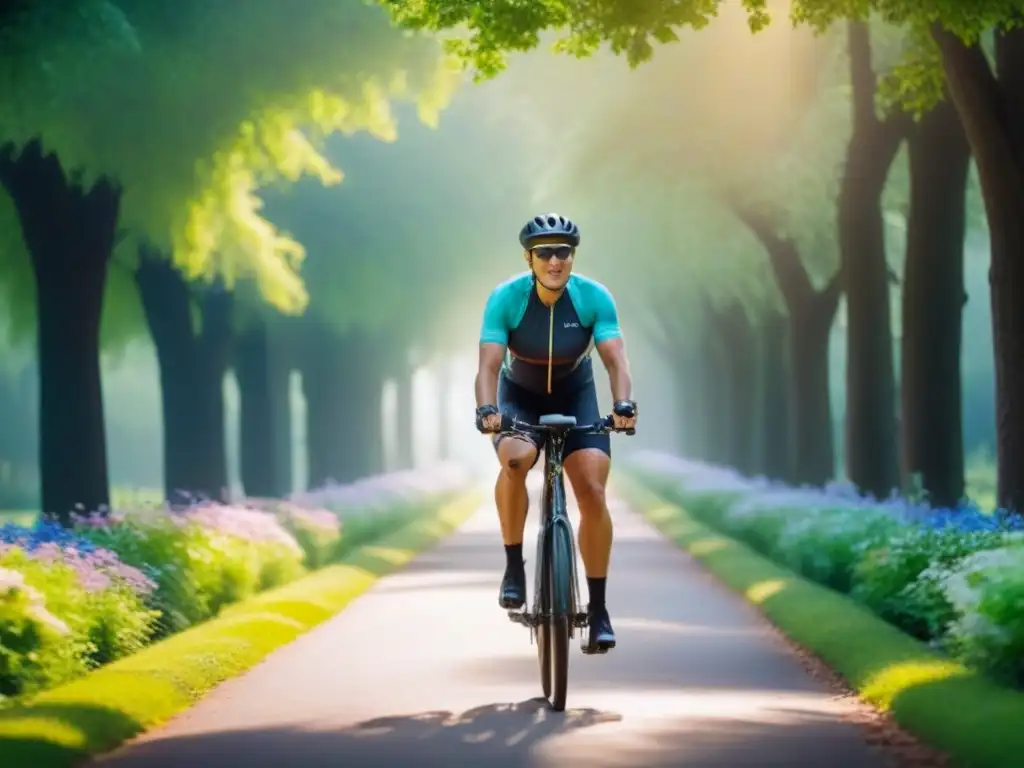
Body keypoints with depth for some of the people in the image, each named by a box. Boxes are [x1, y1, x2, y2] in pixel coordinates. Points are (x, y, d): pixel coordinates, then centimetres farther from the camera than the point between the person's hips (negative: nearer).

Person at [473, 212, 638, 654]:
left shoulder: (594, 298, -21)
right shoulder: (506, 298, -23)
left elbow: (615, 359, -27)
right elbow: (489, 364, -30)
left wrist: (623, 406, -46)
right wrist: (487, 409, -49)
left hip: (575, 399, 1)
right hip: (520, 398, -1)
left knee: (592, 492, -16)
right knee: (515, 459, -34)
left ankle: (598, 609, -4)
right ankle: (513, 566, -16)